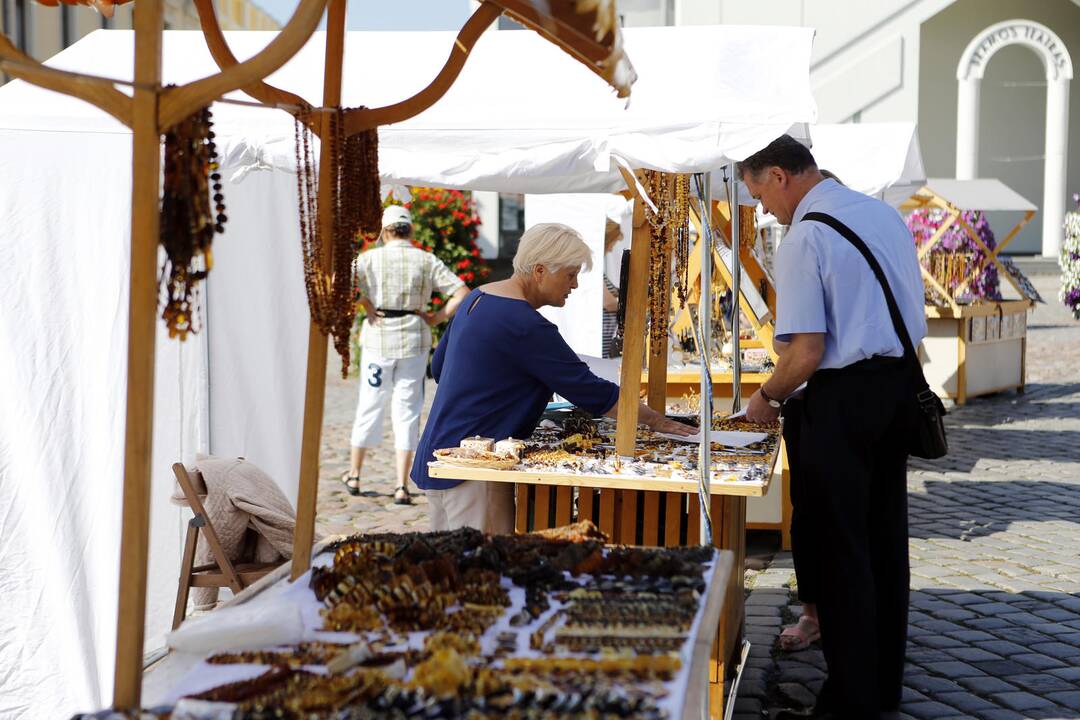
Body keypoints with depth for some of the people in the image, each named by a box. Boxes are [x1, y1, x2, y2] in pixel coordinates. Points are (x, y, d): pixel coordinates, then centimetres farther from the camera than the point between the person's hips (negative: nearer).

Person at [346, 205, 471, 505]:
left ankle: (353, 476, 25)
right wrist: (436, 318, 0)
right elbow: (463, 294, -5)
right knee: (407, 410, 5)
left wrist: (367, 306, -7)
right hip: (414, 340, 0)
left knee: (370, 405, 13)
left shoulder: (370, 258, -2)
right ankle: (402, 487, 3)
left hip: (378, 338, 0)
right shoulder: (428, 261, 1)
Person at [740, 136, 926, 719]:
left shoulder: (804, 239, -15)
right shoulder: (884, 214, 9)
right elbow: (912, 316, 16)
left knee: (839, 546, 1)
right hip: (900, 386, 8)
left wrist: (766, 397, -3)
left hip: (843, 397, -8)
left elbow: (807, 353, -19)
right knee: (885, 536, 16)